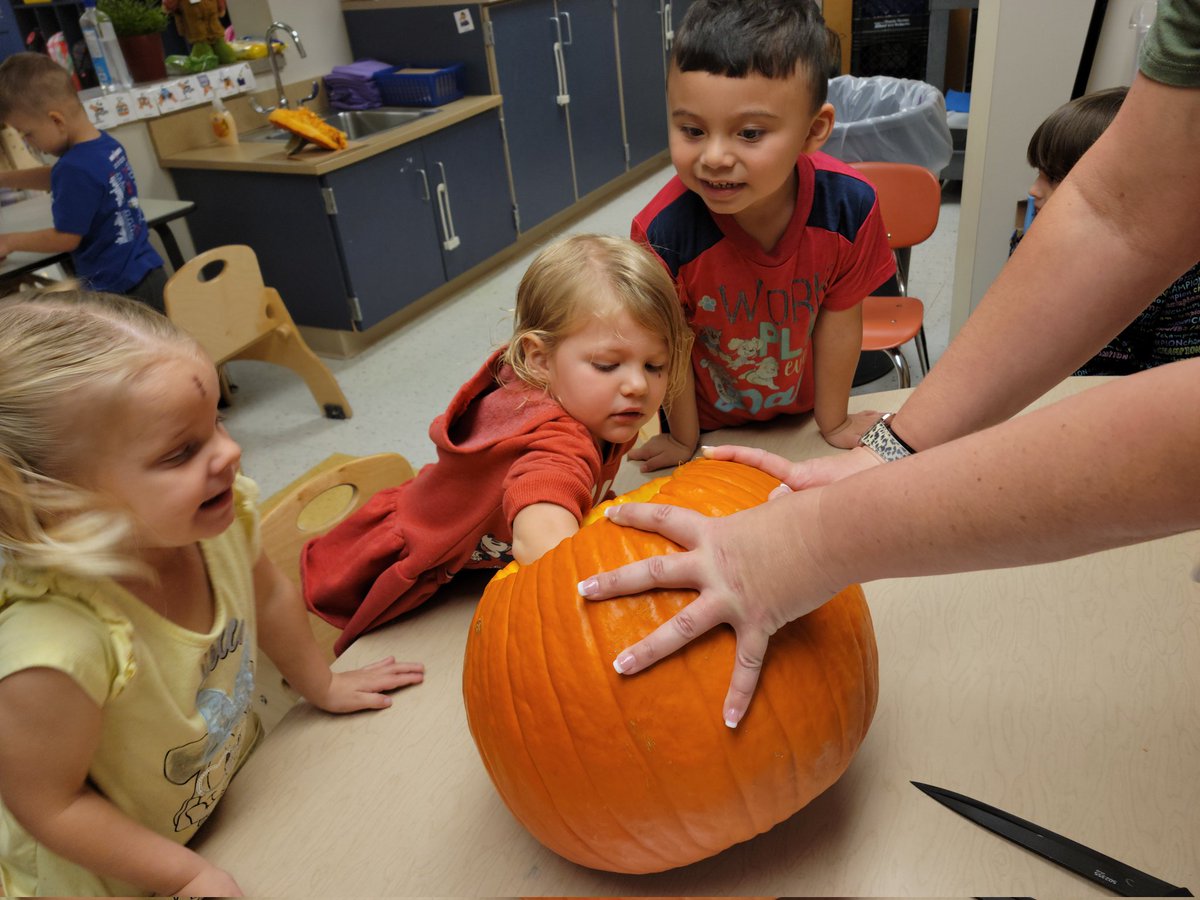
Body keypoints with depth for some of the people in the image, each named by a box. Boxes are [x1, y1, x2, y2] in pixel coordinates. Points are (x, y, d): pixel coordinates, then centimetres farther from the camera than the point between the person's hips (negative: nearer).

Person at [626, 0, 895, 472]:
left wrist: (833, 423, -1)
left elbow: (838, 319, -13)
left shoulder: (849, 206, -28)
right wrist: (683, 439, -5)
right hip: (707, 423, -1)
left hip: (799, 412, 2)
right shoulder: (663, 230, -34)